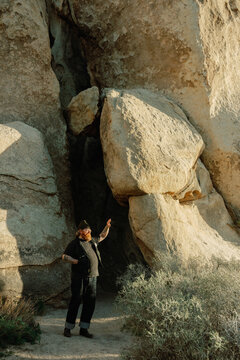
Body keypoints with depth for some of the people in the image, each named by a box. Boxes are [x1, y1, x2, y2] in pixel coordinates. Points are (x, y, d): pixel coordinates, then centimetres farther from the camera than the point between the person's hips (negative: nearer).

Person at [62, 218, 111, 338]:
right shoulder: (75, 243, -3)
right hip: (79, 277, -6)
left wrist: (107, 226, 17)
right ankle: (68, 327, 10)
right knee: (75, 301, -2)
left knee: (90, 303, 5)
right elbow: (64, 256, -5)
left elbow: (102, 236, 32)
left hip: (92, 277, 6)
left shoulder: (92, 241, 15)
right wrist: (77, 261, -16)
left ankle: (83, 329, 14)